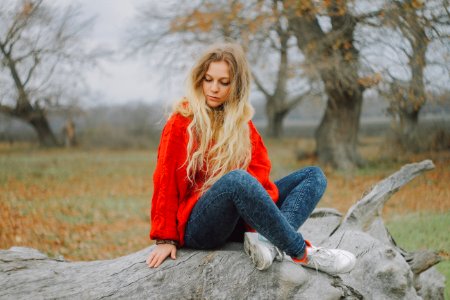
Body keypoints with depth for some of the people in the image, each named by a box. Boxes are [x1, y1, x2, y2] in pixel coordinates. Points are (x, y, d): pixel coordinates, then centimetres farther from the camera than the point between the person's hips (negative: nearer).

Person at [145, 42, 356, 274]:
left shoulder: (242, 122, 12)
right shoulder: (182, 121, -2)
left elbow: (259, 171, 1)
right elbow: (166, 182, -6)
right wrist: (166, 238, -10)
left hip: (240, 221, 6)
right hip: (197, 226, -6)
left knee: (314, 175, -3)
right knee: (237, 179, -37)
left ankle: (265, 240, -31)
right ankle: (302, 253, -25)